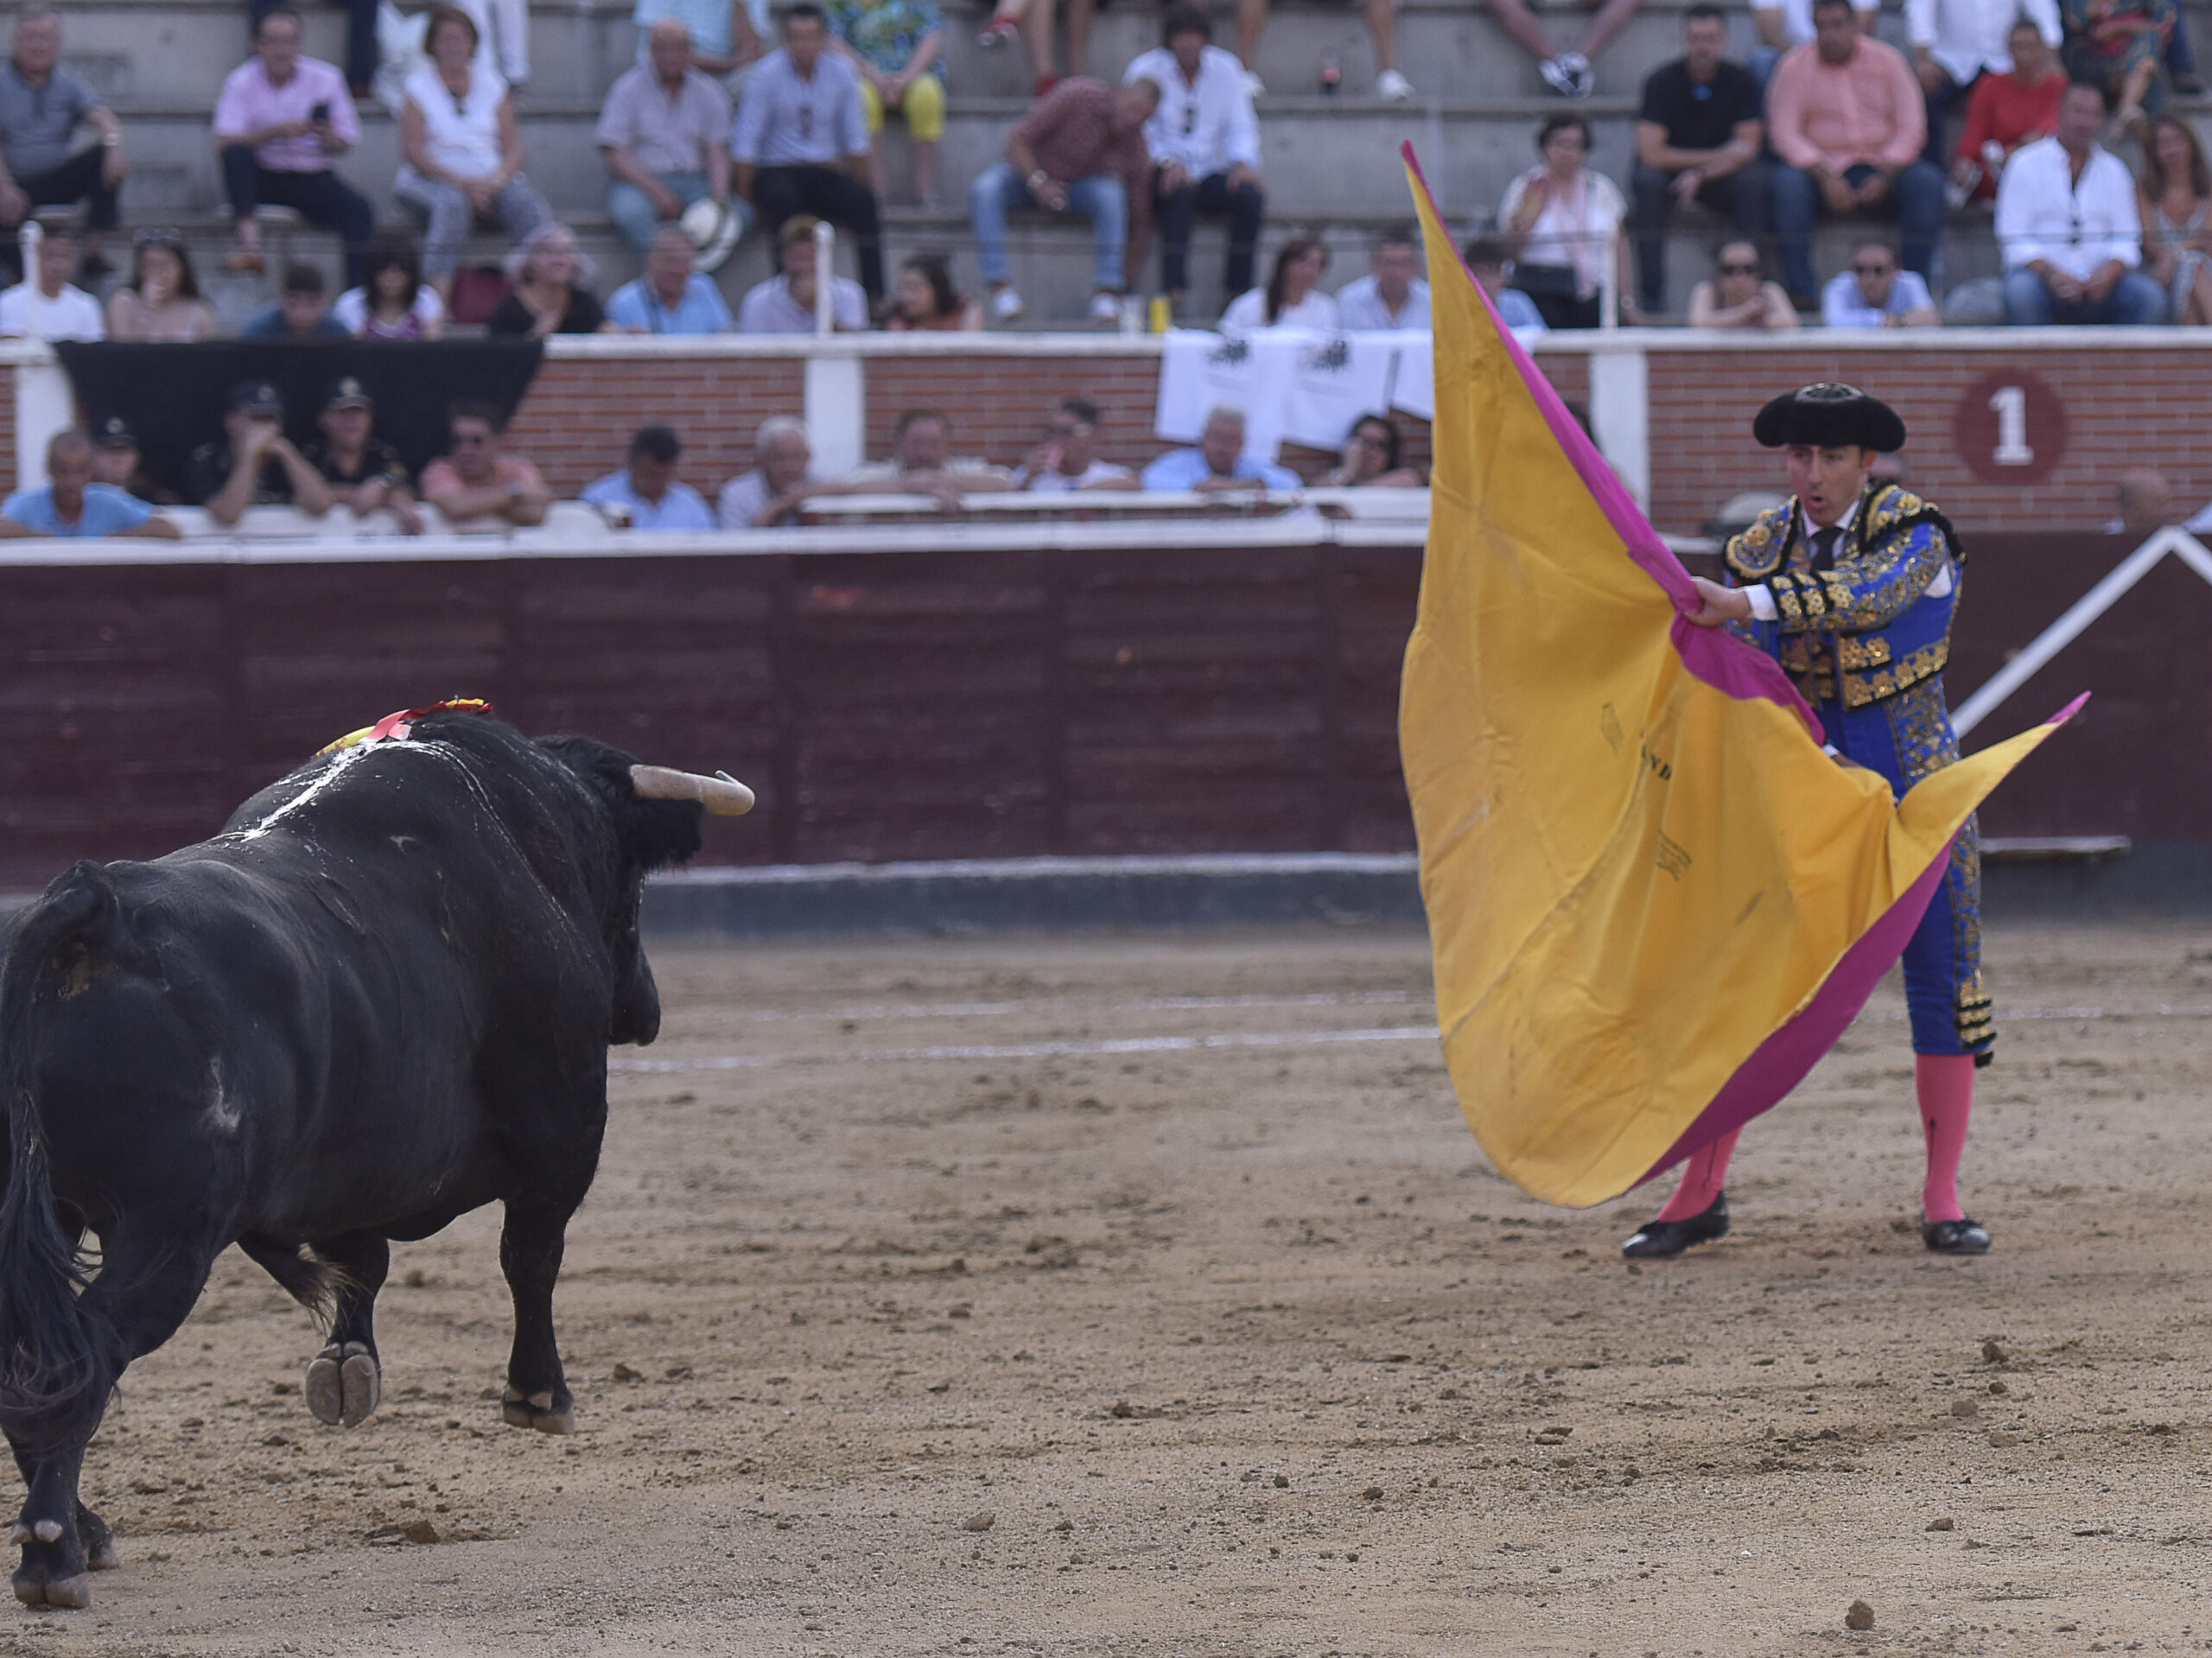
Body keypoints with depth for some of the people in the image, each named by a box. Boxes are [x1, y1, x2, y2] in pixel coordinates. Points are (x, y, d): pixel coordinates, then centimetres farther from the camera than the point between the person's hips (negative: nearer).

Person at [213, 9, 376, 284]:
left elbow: (346, 142, 4)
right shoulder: (242, 82, -3)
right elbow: (224, 142, -15)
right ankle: (249, 239, -41)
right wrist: (276, 132, -25)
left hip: (312, 180, 1)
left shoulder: (326, 78, 3)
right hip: (262, 178, -1)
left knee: (358, 209, -26)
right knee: (236, 153, -32)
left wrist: (329, 139, -21)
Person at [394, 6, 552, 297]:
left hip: (491, 178, 3)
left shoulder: (491, 83, 14)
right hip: (432, 180, -3)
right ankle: (438, 292, -48)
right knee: (452, 202, -38)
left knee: (528, 205, -28)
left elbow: (513, 148, 7)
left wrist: (494, 182, -15)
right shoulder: (419, 87, 5)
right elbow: (414, 152, -5)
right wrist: (463, 183, -18)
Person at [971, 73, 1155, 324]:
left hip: (1078, 181, 2)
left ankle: (1106, 292, -32)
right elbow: (1017, 139, -21)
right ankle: (1001, 289, -41)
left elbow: (1141, 217, -7)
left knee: (1112, 195, -32)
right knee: (984, 191, -35)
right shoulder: (1076, 96, -25)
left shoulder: (1134, 143, -13)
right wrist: (1038, 182, -35)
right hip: (1027, 169, -2)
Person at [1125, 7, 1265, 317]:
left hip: (1209, 173, 3)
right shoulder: (1145, 71, 0)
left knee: (1251, 196, -27)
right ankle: (1175, 292, -41)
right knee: (1179, 191, -38)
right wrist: (1167, 163, -25)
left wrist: (1243, 162, -12)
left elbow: (1240, 127, 9)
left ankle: (1238, 291, -20)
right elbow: (1138, 132, -7)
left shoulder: (1226, 69, 10)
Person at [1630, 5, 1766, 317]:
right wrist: (1717, 157, -19)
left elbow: (1747, 148, -11)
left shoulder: (1740, 81, -7)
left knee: (1753, 180, -30)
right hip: (1670, 174, -1)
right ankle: (1651, 294, -35)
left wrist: (1701, 175, -27)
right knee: (1647, 181, -34)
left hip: (1722, 176, 1)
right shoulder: (1662, 81, -13)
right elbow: (1651, 154, -19)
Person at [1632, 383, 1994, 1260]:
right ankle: (1700, 1195, 3)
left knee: (1941, 985, -2)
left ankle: (1943, 1200, 9)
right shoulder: (1759, 550, 3)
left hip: (1914, 785, -2)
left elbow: (1867, 594, -29)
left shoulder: (1914, 535, -8)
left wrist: (1744, 603, -39)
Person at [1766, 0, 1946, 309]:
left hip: (1881, 169, 1)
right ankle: (1801, 292, -33)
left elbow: (1911, 128, 1)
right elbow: (1783, 132, -7)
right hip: (1823, 170, -1)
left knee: (1927, 179, -28)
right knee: (1787, 182, -33)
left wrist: (1885, 177, -16)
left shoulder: (1887, 60, 5)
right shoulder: (1795, 66, 1)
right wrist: (1825, 177, -20)